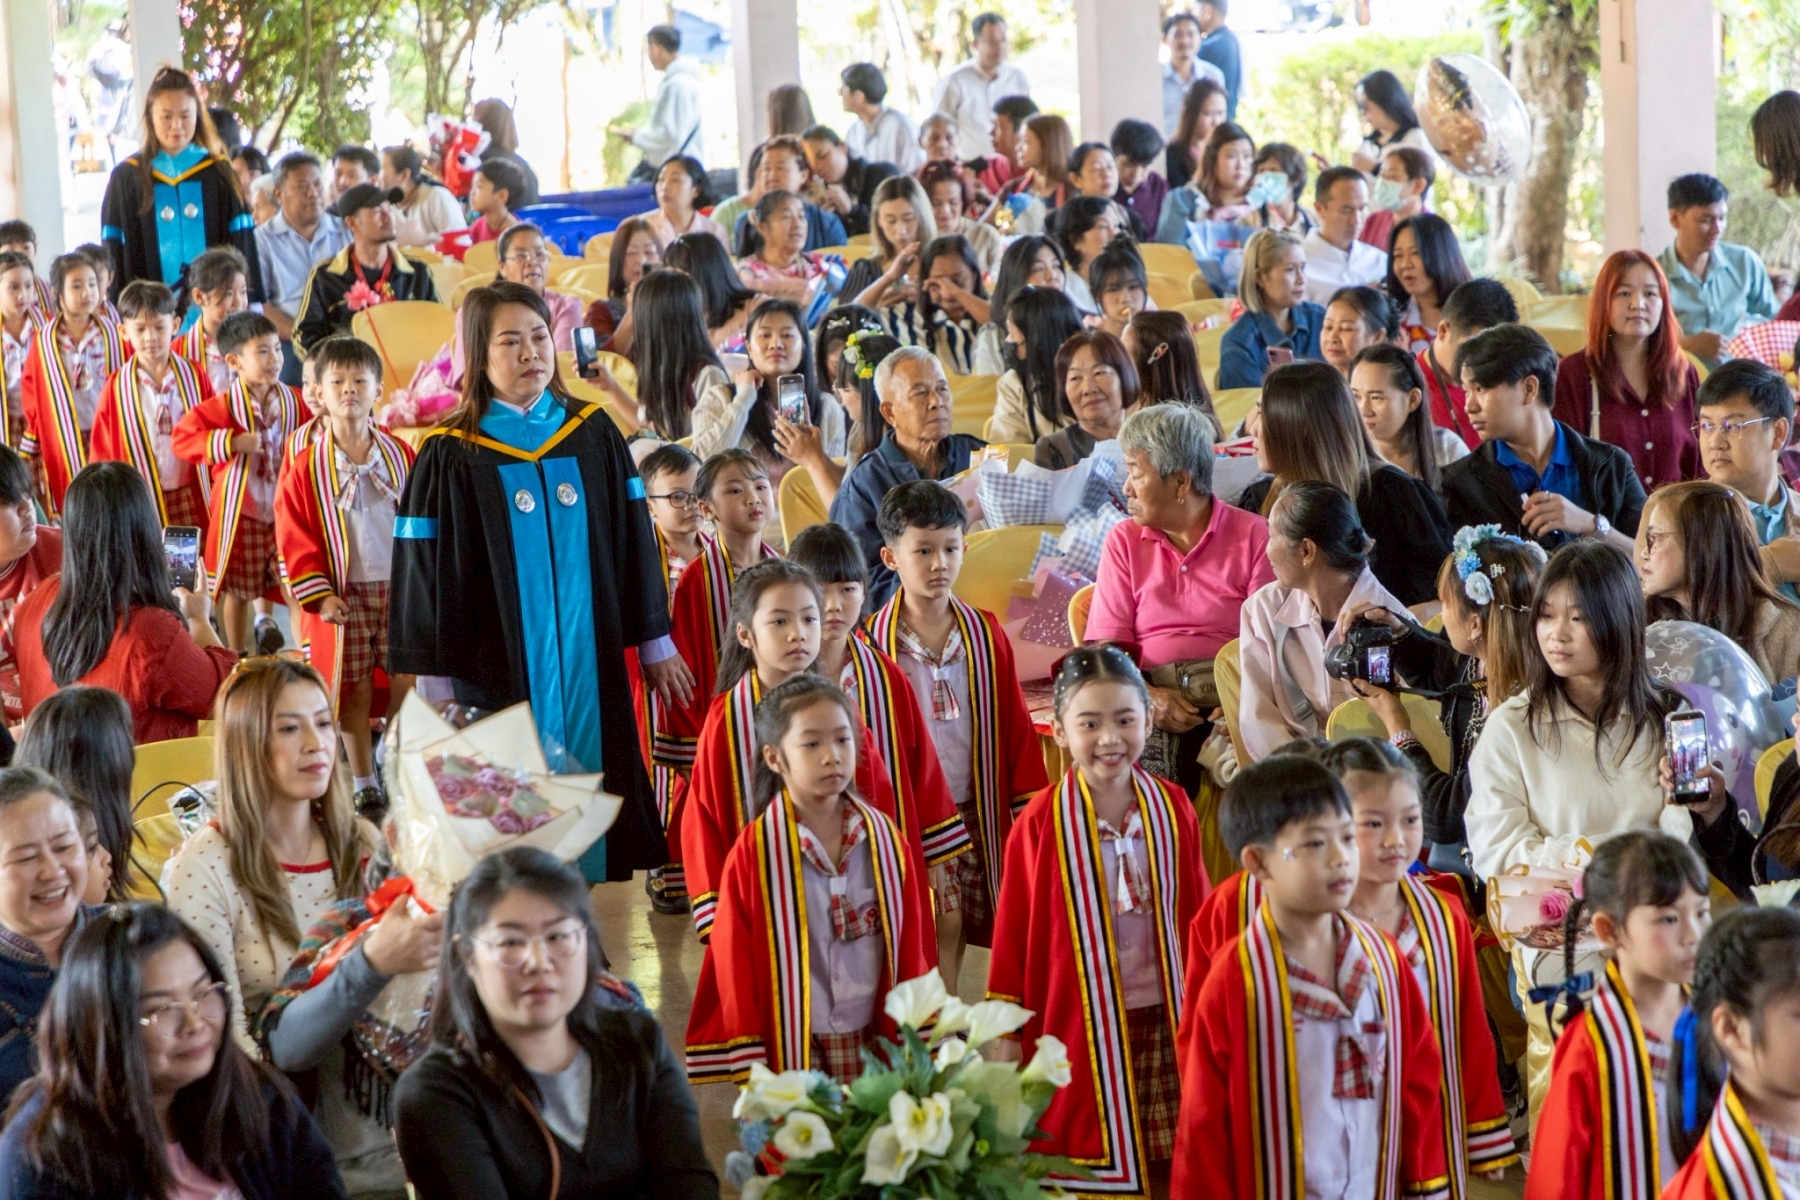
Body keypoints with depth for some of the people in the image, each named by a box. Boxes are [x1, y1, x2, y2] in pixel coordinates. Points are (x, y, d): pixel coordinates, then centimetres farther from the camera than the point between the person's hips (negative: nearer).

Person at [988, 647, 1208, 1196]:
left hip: (1164, 1022, 3)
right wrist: (1011, 1039, -1)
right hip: (1079, 1030, -3)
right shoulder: (1040, 825, -10)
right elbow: (1013, 941, -4)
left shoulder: (1173, 809, -1)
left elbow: (1198, 917, 8)